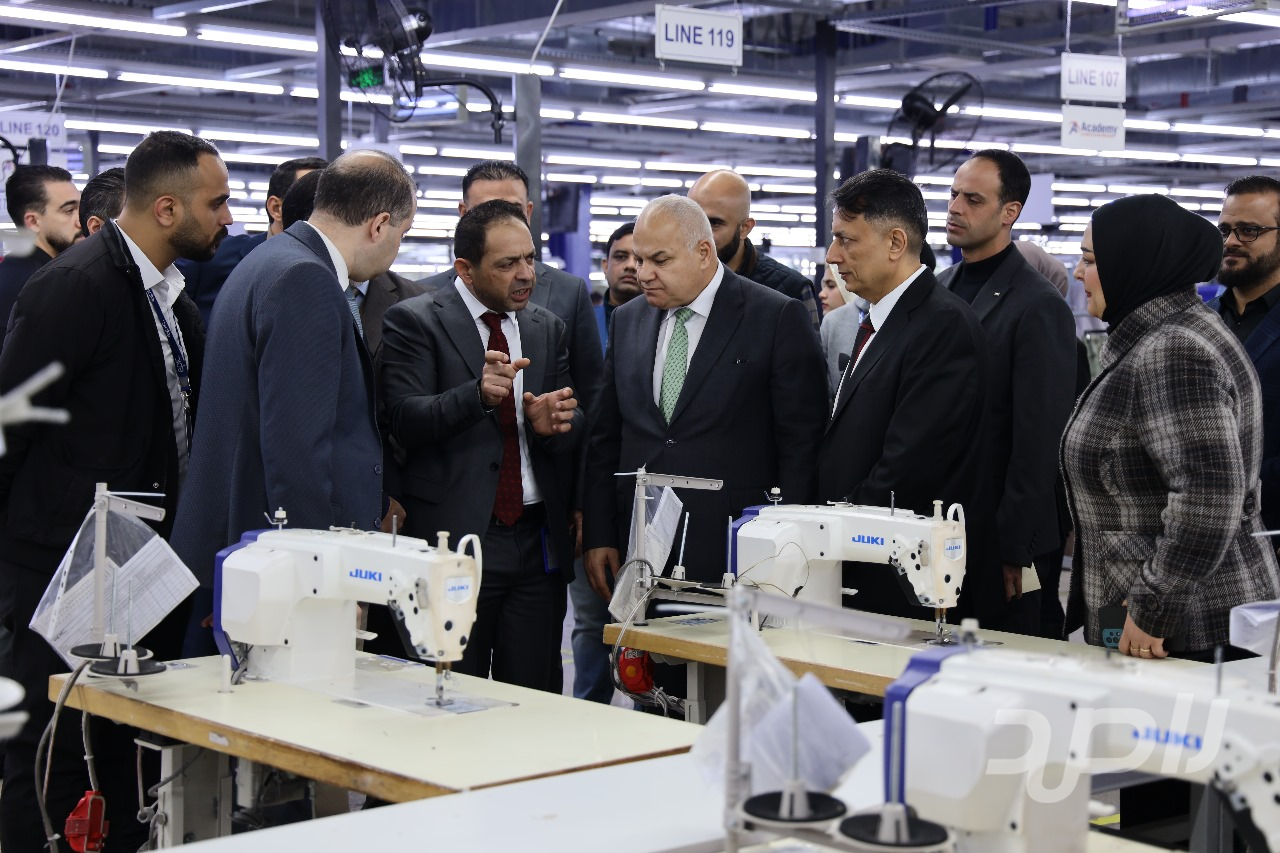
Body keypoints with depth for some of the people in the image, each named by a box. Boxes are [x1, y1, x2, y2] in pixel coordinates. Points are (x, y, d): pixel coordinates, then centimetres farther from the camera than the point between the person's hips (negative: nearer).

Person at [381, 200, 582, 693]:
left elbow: (575, 429, 11)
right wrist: (479, 394, -28)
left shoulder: (548, 328, 15)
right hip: (456, 540, -4)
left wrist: (555, 422, -13)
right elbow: (405, 421, -12)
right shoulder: (415, 321, -1)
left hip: (539, 542, 5)